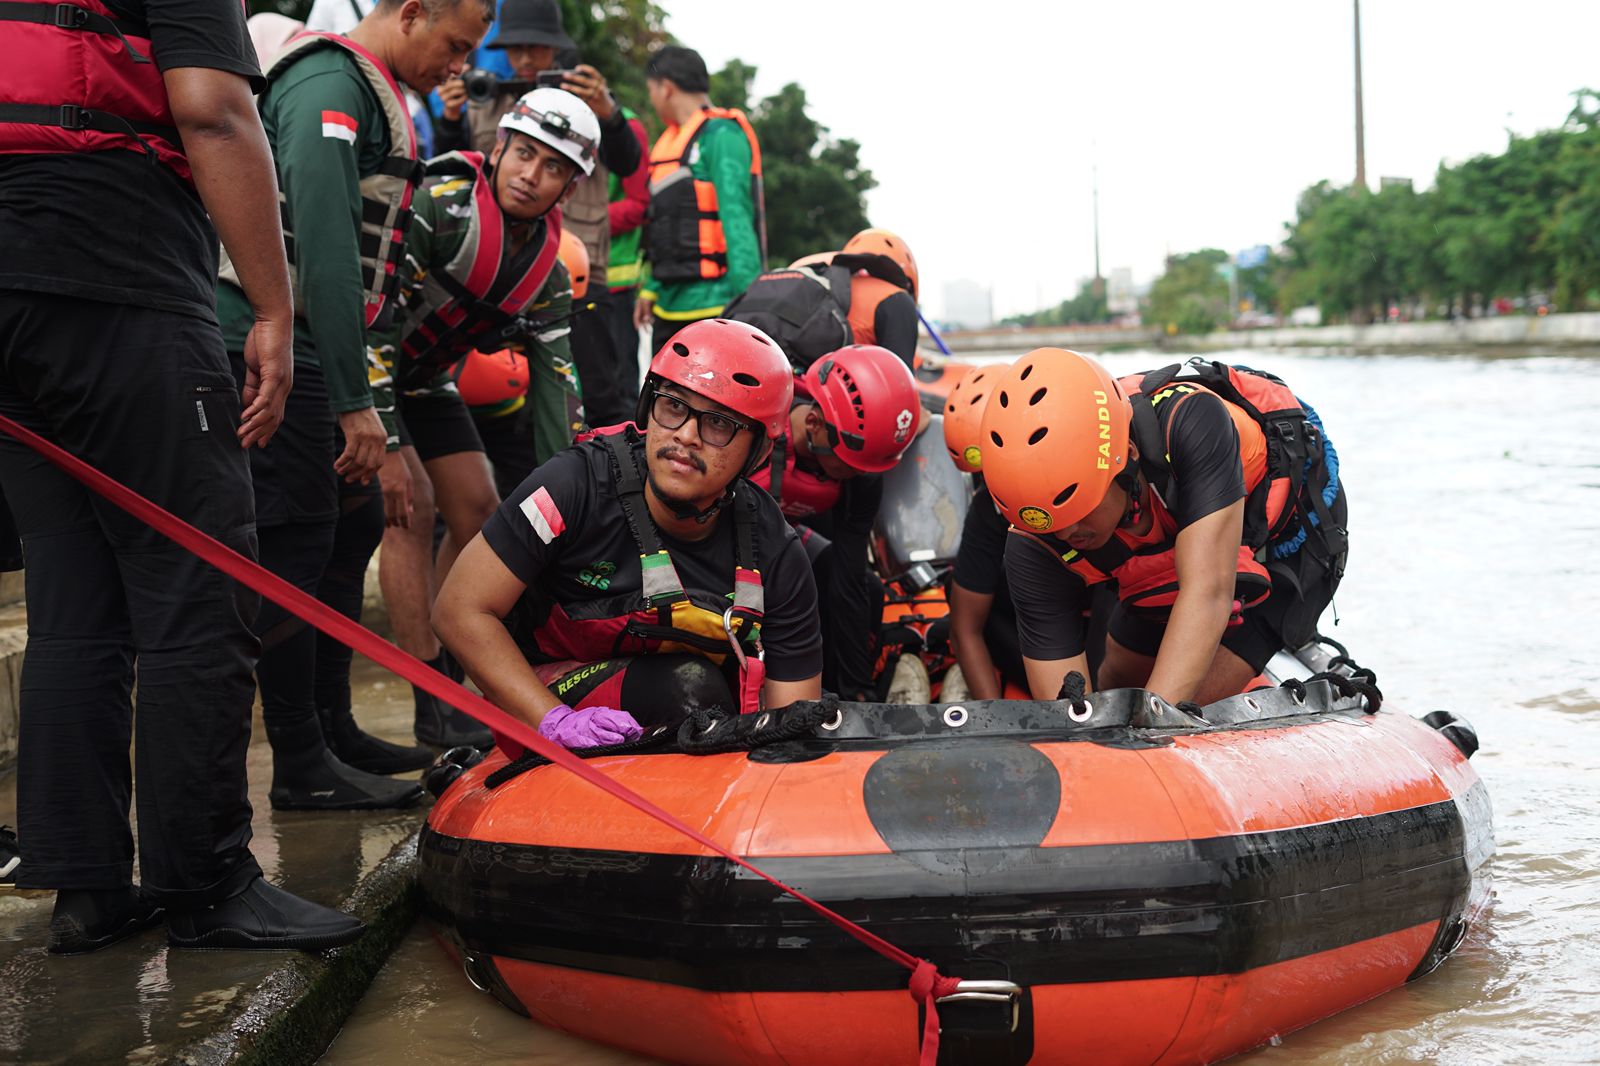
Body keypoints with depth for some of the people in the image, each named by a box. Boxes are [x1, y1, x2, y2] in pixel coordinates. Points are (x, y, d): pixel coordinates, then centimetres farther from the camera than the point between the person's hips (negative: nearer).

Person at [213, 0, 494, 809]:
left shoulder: (376, 97, 21)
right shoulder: (330, 83, -12)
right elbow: (324, 242, -22)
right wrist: (355, 402, -24)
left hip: (304, 353, 10)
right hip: (268, 347, -10)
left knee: (355, 517, 12)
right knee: (296, 546, -8)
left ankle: (322, 729, 20)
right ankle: (302, 769, -2)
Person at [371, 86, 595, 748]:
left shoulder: (547, 263, -4)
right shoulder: (441, 205, -28)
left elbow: (554, 377, -1)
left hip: (425, 378, 8)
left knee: (479, 513, 2)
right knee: (411, 509, -19)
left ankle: (451, 677, 15)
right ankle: (435, 706, -16)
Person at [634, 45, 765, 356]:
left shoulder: (721, 134, -9)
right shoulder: (672, 140, 19)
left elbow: (736, 219, -17)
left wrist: (747, 299, -22)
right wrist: (650, 288, 22)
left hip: (713, 305, -9)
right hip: (670, 306, 10)